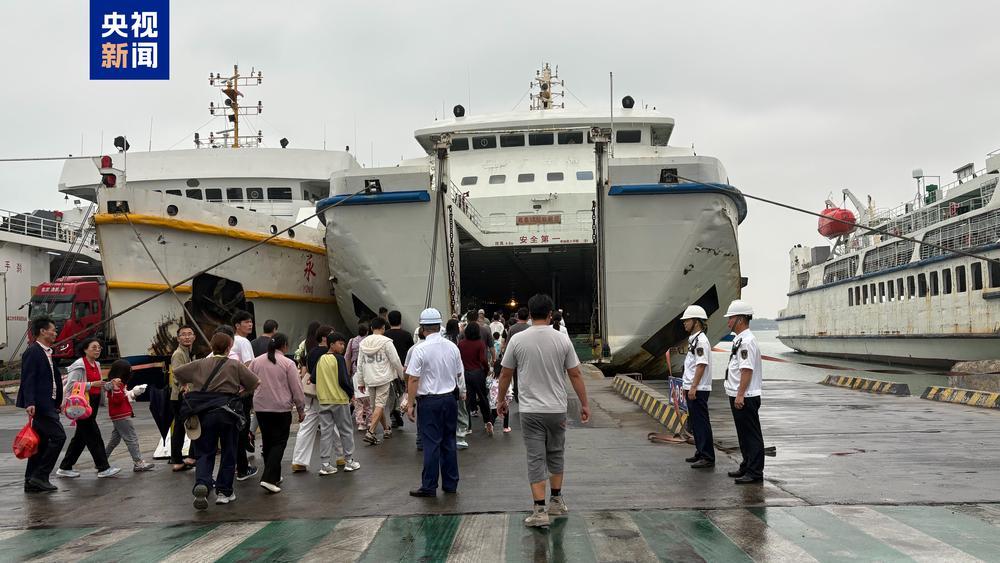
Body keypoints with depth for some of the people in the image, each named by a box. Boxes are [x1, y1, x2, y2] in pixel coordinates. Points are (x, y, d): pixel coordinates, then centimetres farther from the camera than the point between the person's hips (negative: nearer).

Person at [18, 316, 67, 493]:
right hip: (40, 404, -10)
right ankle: (40, 476, -7)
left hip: (48, 404, 10)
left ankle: (32, 482, 16)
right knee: (58, 437, -12)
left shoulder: (47, 352, 17)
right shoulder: (32, 352, -11)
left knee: (42, 442, 11)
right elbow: (27, 380, -18)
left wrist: (58, 402, 21)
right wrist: (29, 403, -27)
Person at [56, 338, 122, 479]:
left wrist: (111, 384, 2)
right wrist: (92, 384, -22)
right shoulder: (79, 365, -11)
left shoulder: (96, 365, 15)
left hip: (93, 403, 9)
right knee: (93, 436, -7)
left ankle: (65, 468, 21)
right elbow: (71, 385, -19)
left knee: (80, 437, 13)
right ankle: (103, 468, -4)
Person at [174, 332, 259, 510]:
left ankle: (202, 484, -15)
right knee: (228, 453, 11)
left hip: (203, 413, 2)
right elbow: (254, 383, 0)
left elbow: (177, 372, 14)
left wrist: (186, 384, 32)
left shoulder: (200, 364, 8)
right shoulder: (235, 365, 0)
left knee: (205, 453, 9)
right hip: (227, 412, -2)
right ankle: (224, 491, 13)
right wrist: (243, 391, 19)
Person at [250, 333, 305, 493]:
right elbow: (296, 388, -5)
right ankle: (269, 478, -12)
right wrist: (301, 409, 5)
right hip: (281, 409, -5)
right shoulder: (288, 363, -8)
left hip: (260, 408, 5)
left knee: (267, 442, 16)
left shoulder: (256, 361, 5)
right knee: (278, 443, 0)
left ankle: (274, 476, 26)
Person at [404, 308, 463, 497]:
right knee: (449, 442, 12)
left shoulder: (420, 349, -14)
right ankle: (451, 484, 18)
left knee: (431, 444, 0)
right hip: (450, 398, 5)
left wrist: (410, 404, -9)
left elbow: (413, 379, -14)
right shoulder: (452, 347, 2)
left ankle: (429, 487, 5)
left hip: (429, 401, -5)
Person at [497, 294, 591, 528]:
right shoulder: (562, 339, -5)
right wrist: (585, 404, 9)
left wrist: (501, 400, 17)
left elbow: (505, 374, 2)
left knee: (536, 459, 0)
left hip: (530, 410, -1)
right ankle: (556, 501, 27)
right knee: (556, 455, 19)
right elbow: (575, 374, -1)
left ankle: (540, 510, -5)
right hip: (557, 410, 1)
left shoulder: (517, 340, -6)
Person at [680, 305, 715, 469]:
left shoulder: (701, 340, -16)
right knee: (695, 423, 16)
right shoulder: (693, 339, 16)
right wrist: (686, 385, 21)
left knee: (702, 423, -7)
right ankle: (701, 453, 25)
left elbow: (701, 365, -22)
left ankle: (708, 457, -3)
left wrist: (693, 387, -24)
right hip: (692, 389, 10)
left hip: (698, 390, -10)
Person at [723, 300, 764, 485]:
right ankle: (747, 467, 27)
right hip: (738, 396, 11)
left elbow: (747, 370, -24)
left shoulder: (746, 341, -18)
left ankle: (755, 473, -1)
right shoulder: (740, 340, 15)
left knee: (752, 436, -5)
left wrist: (740, 395, -25)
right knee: (744, 435, 18)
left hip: (746, 398, -11)